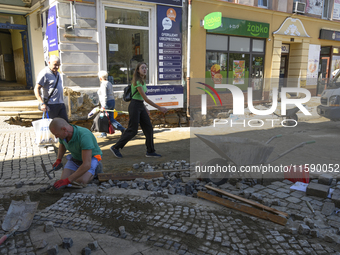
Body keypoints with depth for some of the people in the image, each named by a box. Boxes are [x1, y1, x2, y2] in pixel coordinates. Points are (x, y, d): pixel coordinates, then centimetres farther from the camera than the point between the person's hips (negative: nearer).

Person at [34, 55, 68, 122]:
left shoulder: (57, 73, 16)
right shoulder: (44, 74, -11)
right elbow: (36, 89, -14)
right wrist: (42, 103, -23)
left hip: (61, 104, 8)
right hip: (51, 105, -8)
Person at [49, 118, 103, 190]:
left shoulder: (84, 136, -43)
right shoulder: (64, 132, -20)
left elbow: (87, 165, -44)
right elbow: (62, 145, 8)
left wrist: (67, 181, -41)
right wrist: (58, 160, -9)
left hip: (92, 158, -6)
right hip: (76, 157, 6)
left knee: (80, 181, -28)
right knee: (64, 179, -13)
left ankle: (95, 168, 2)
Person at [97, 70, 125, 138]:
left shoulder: (103, 84, -13)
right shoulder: (109, 83, 15)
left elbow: (104, 96, -21)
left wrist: (103, 106, -21)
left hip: (107, 103, -9)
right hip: (112, 101, 9)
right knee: (111, 119, 9)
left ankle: (104, 134, 15)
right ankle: (122, 129, -2)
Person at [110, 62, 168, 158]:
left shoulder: (142, 81, 11)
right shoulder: (137, 82, -18)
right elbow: (146, 98, -22)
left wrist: (145, 108, 22)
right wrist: (159, 108, -22)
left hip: (141, 106, 9)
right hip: (134, 106, -9)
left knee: (149, 128, 5)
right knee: (132, 130, -3)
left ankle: (150, 151, 12)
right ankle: (115, 147, 13)